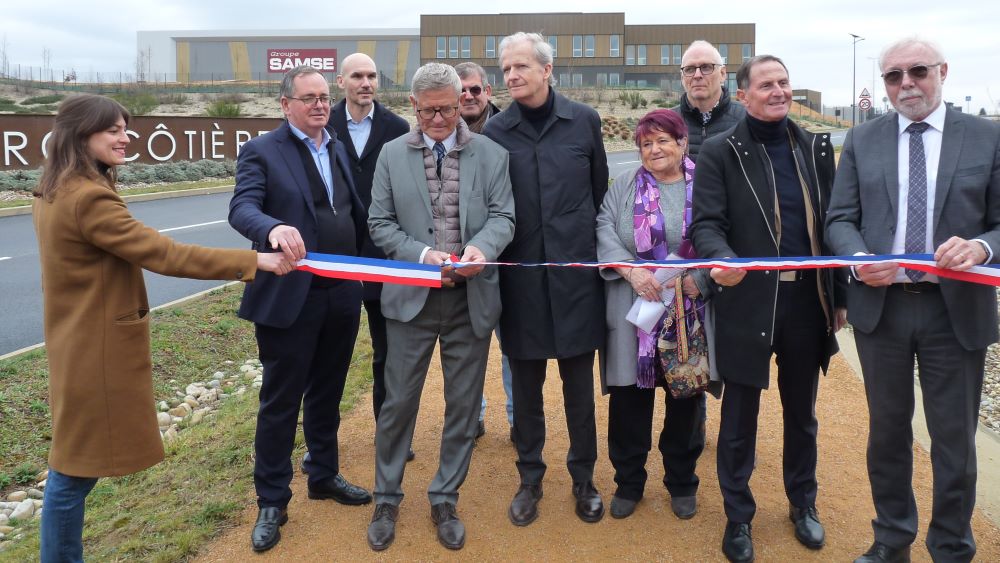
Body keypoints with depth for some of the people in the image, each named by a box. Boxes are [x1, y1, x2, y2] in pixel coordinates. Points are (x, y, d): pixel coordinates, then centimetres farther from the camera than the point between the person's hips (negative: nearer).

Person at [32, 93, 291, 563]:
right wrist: (253, 260, -26)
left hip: (78, 344, 11)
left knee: (73, 463, 20)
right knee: (76, 469, 3)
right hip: (96, 352, -11)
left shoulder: (54, 192, 10)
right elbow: (163, 254, -27)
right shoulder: (89, 198, -23)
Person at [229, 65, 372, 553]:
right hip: (289, 296, -5)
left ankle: (325, 475, 37)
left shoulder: (339, 149, 14)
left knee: (327, 395, 19)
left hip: (341, 294, 6)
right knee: (280, 401, 5)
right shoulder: (262, 150, -5)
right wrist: (274, 228, -40)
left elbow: (355, 212, 14)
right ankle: (272, 502, 20)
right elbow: (242, 208, -20)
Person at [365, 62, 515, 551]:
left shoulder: (490, 153, 3)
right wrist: (422, 254, -15)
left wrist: (481, 248, -23)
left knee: (463, 405, 10)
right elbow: (380, 223, 2)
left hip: (472, 297, 1)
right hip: (412, 295, 0)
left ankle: (445, 501, 28)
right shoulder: (392, 154, 4)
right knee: (398, 403, 7)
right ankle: (386, 500, 28)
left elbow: (503, 216, -2)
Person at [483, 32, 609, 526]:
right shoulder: (496, 131, 0)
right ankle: (530, 480, 27)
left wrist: (594, 250, 8)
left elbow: (600, 192, 7)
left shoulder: (584, 121, 1)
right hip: (520, 276, 0)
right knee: (525, 386, 11)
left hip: (575, 272, 0)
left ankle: (584, 479, 27)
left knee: (579, 383, 10)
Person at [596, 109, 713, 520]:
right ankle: (628, 482, 24)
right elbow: (604, 228, -3)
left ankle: (682, 482, 31)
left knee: (687, 396, 11)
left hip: (691, 311, 0)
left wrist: (700, 277, -15)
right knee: (630, 395, 4)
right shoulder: (625, 185, 7)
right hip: (635, 310, 0)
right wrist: (631, 270, -17)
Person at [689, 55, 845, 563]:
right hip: (747, 301, -4)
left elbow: (830, 223, 11)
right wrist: (721, 260, -33)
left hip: (806, 299, 4)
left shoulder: (816, 148, 9)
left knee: (801, 412, 18)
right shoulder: (720, 152, -4)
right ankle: (738, 517, 26)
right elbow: (706, 224, -11)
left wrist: (839, 296, 11)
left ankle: (803, 503, 38)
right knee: (740, 417, 8)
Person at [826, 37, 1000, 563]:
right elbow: (840, 219, 3)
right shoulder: (862, 139, 5)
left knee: (955, 439, 8)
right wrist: (859, 258, -17)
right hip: (880, 304, 2)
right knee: (887, 430, 15)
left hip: (956, 308, -1)